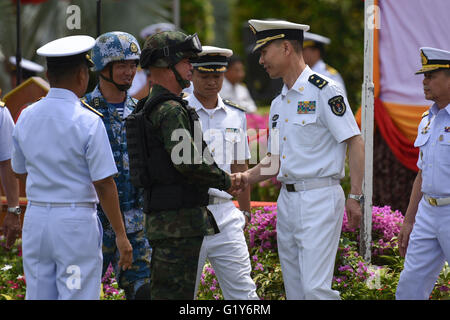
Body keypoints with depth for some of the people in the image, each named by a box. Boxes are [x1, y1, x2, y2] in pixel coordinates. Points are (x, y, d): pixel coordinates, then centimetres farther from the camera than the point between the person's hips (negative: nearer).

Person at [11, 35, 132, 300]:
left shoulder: (26, 117, 5)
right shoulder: (88, 121, -12)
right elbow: (104, 184, -12)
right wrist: (121, 235, -6)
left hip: (35, 219, 5)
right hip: (76, 220, -5)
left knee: (38, 296, 10)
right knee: (78, 297, -2)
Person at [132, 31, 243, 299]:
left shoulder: (152, 107, 19)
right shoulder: (171, 110, -15)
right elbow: (188, 161, -24)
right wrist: (224, 181, -9)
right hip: (178, 221, -11)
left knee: (165, 291, 13)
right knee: (176, 292, -8)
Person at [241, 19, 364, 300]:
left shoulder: (324, 90, -9)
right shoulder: (279, 104, 16)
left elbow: (355, 143, -12)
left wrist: (355, 197, -17)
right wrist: (243, 179, 7)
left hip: (320, 200, -8)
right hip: (287, 200, 8)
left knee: (316, 288, -15)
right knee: (295, 289, 9)